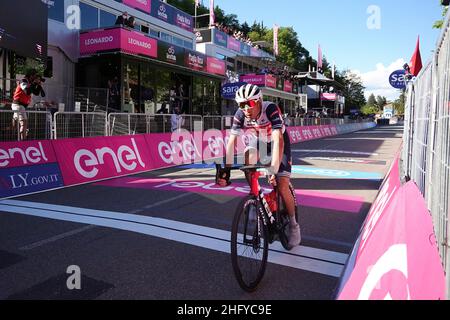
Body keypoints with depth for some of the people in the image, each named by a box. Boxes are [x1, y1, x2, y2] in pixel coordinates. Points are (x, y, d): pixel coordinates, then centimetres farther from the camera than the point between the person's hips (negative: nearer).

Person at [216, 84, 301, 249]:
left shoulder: (270, 109, -35)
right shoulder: (240, 114, -24)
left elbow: (278, 140, -44)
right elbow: (232, 141, -28)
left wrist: (274, 170, -54)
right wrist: (226, 170, -37)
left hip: (278, 141, -4)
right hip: (259, 140, 4)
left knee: (282, 186, -15)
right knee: (248, 158, -29)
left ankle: (293, 225, 7)